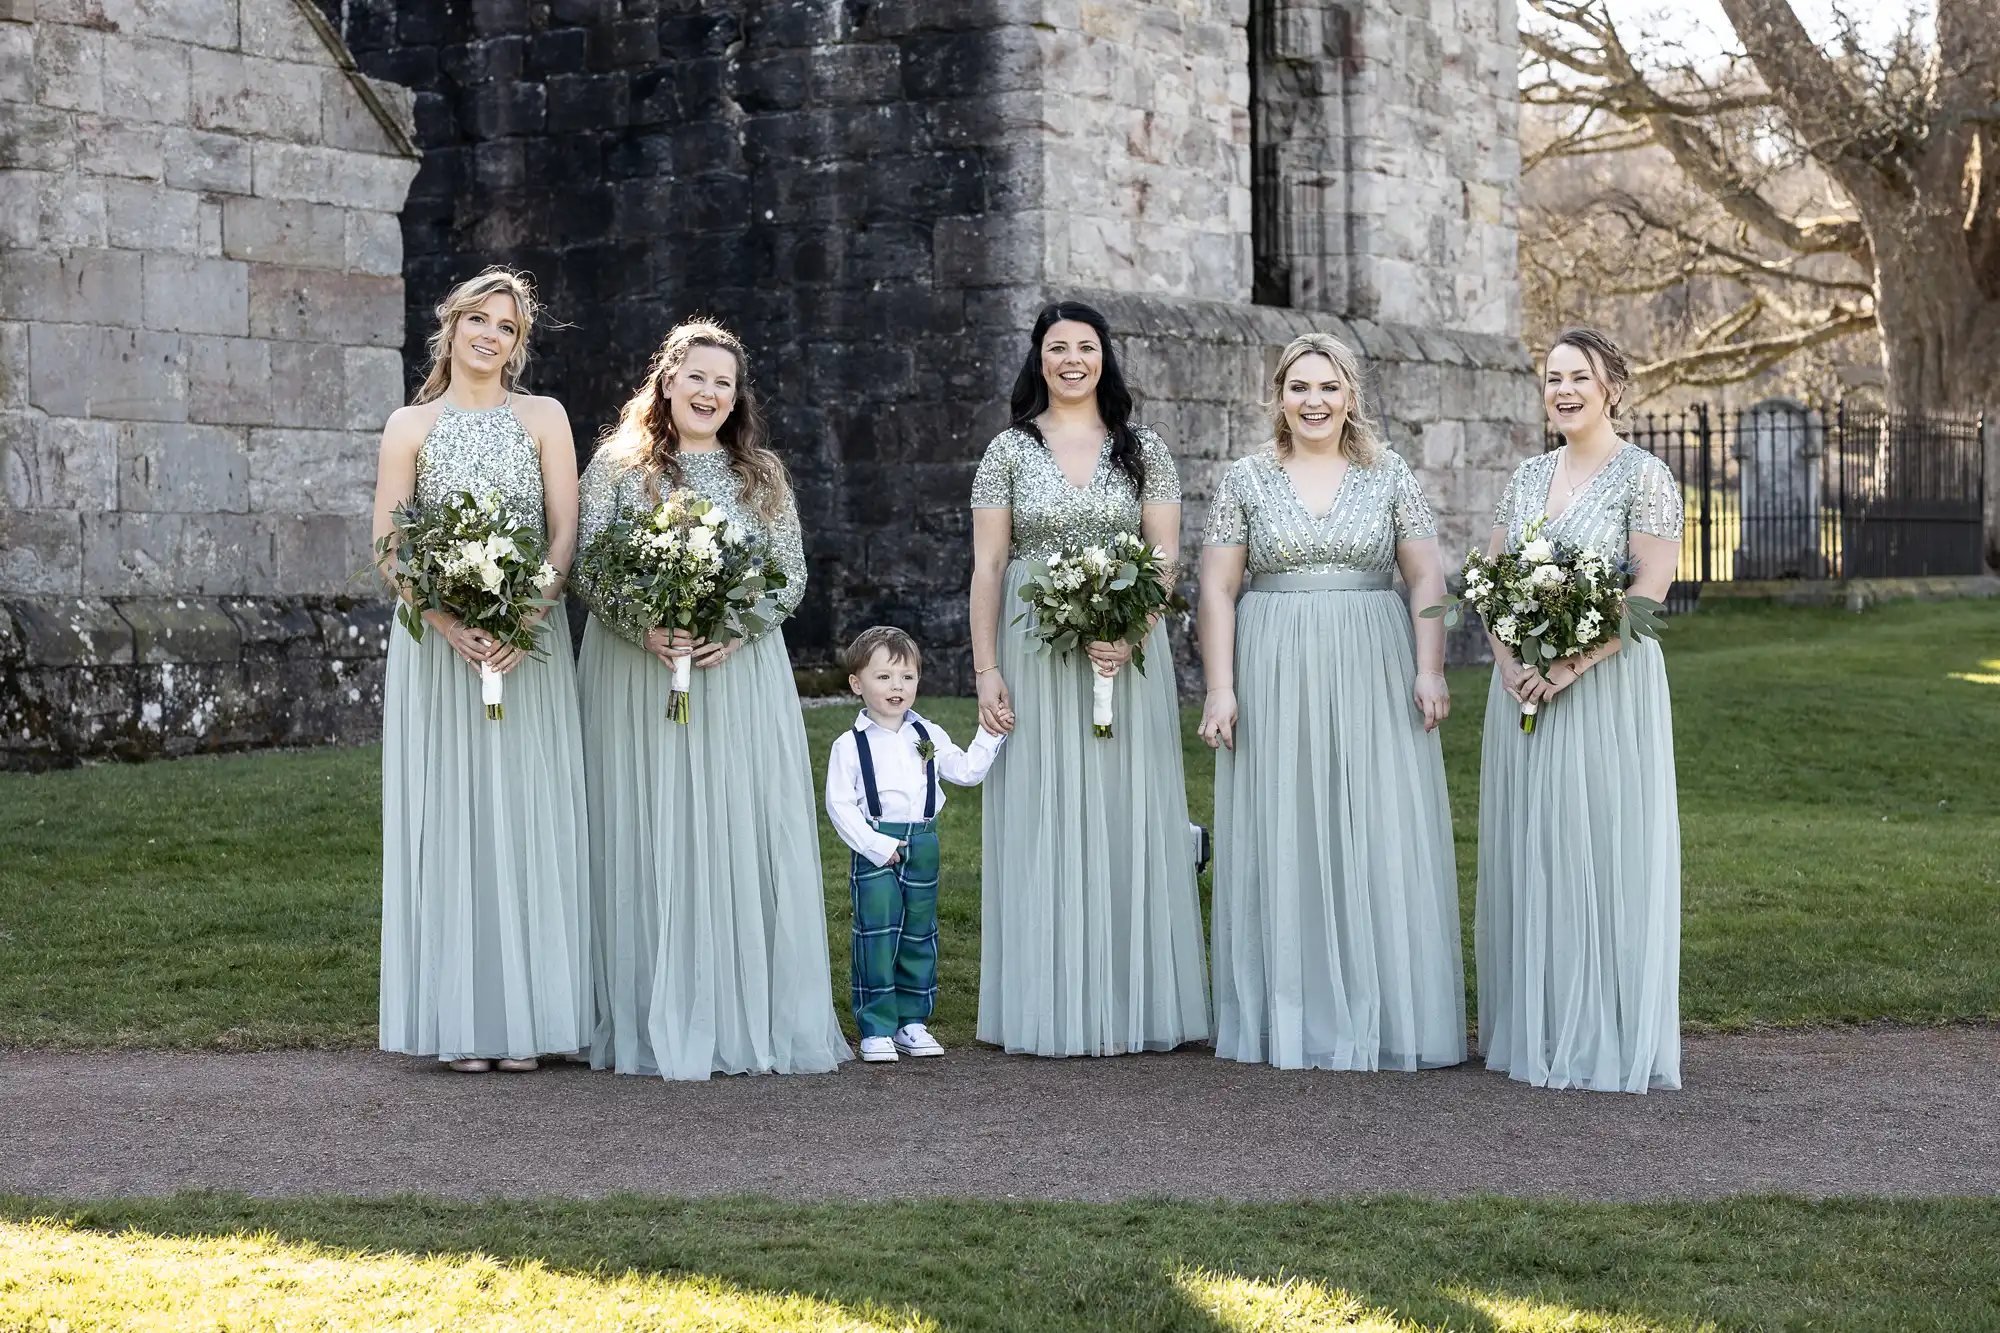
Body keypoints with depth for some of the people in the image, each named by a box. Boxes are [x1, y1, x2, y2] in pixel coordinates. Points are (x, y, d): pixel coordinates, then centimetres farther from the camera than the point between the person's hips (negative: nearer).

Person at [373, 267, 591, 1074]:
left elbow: (567, 534, 1)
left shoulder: (544, 419, 7)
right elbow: (386, 546, 1)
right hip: (437, 643, 0)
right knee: (449, 818, -1)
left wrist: (524, 619, -15)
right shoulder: (410, 426, 7)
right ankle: (462, 1021, 3)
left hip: (529, 642, 0)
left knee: (527, 818, 0)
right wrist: (448, 624, -14)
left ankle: (526, 1017, 4)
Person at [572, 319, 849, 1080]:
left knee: (744, 837, -1)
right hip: (637, 673, -2)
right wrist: (646, 630, -18)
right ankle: (656, 1024, 2)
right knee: (650, 840, -2)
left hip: (740, 671, 2)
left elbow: (792, 573, 6)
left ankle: (753, 1017, 5)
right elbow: (587, 569, -2)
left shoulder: (761, 474, 11)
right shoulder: (619, 465, 5)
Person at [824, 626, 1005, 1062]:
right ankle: (876, 1029, -1)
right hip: (874, 848, -4)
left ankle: (912, 1021, 19)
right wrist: (875, 845, -16)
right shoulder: (850, 745, -4)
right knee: (876, 937, -6)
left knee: (919, 936, 10)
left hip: (922, 845, 4)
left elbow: (967, 771, 10)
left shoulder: (928, 736, 9)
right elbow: (839, 805, -8)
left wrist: (990, 733, 1)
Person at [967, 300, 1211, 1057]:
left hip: (1127, 649, 1)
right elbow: (986, 568, 3)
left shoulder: (1143, 451, 7)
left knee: (1126, 818, 1)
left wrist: (1127, 631, -16)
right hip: (1034, 651, 0)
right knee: (1041, 820, -1)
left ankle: (1130, 1003, 8)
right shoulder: (1010, 451, 6)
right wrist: (986, 671, -5)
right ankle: (1049, 1007, 4)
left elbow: (1165, 555, 1)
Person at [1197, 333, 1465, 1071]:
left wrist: (1430, 670, -8)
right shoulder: (1245, 480, 5)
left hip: (1373, 676, 0)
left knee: (1381, 841, -1)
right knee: (1284, 843, 1)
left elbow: (1427, 578, 4)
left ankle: (1383, 1016, 7)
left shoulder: (1389, 475, 7)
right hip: (1275, 677, 0)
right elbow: (1218, 590, 2)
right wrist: (1220, 688, -6)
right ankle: (1292, 1019, 8)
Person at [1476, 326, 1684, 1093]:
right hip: (1523, 683, 6)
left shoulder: (1643, 476, -6)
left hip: (1606, 685, -6)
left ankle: (1608, 1040, 3)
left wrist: (1572, 664, -19)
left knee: (1602, 848, -4)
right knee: (1527, 849, 7)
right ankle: (1533, 1030, 15)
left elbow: (1651, 586, -13)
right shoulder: (1528, 477, 12)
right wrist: (1509, 660, -7)